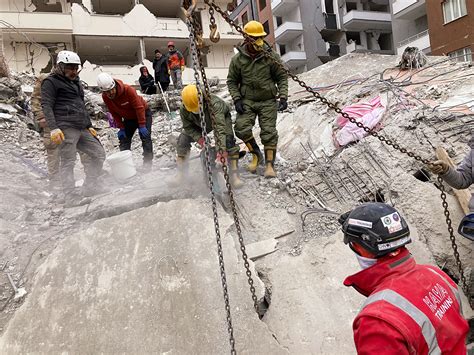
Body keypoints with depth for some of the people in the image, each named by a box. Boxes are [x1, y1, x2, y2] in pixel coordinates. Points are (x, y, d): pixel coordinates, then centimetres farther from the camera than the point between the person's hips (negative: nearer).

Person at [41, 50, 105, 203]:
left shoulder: (76, 83, 26)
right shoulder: (51, 82, 1)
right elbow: (46, 106, -8)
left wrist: (89, 126, 25)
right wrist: (53, 128, -19)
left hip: (82, 128, 8)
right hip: (66, 128, -8)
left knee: (99, 153, 5)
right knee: (68, 162, -9)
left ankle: (90, 187, 12)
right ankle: (70, 196, -5)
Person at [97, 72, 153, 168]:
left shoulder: (128, 90, -33)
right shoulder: (105, 97, -18)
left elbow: (139, 107, -27)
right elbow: (114, 113, -5)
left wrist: (142, 125, -26)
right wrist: (121, 128, -10)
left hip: (143, 113, -5)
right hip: (128, 118, 5)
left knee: (145, 137, -16)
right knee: (124, 139, -2)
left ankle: (147, 163, -14)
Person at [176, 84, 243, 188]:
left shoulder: (214, 104, -45)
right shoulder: (184, 110, -30)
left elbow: (220, 126, -52)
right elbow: (188, 127, -16)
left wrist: (221, 151, -60)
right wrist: (200, 139, -33)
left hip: (221, 118, -3)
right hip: (201, 124, 4)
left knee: (228, 140, -29)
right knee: (183, 140, -9)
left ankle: (234, 175, -21)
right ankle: (180, 174, 5)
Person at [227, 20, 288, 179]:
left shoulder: (271, 56, -4)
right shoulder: (238, 59, -2)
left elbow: (282, 77, 3)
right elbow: (232, 81, 7)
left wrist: (283, 97, -8)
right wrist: (236, 99, -4)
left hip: (268, 101, -1)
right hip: (247, 100, 1)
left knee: (269, 132, -6)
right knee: (241, 128, -16)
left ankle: (269, 164, 3)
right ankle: (256, 155, 8)